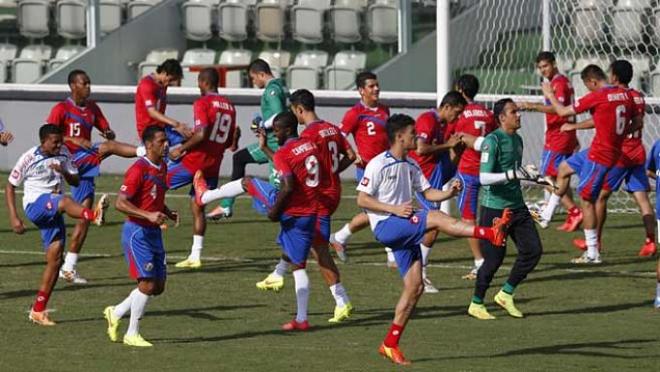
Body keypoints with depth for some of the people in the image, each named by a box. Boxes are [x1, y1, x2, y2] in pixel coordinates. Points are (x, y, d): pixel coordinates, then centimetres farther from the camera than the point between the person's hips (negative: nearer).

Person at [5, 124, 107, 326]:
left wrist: (64, 172, -15)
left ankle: (38, 310, 6)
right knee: (65, 201, -37)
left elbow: (76, 181, 8)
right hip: (35, 205, -6)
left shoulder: (63, 154, 6)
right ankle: (93, 215, -72)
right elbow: (10, 186, 0)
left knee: (55, 259, -1)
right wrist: (13, 217, -7)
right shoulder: (29, 158, -7)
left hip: (53, 212, 6)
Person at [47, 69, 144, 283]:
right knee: (108, 147, -30)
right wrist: (73, 140, -22)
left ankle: (68, 268, 7)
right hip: (72, 160, -7)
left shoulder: (92, 108, 14)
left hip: (85, 165, 7)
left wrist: (109, 133, -9)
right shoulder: (61, 109, -5)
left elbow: (107, 131, 16)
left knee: (85, 215, 4)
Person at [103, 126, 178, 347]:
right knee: (148, 283, -11)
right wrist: (148, 216, -28)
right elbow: (120, 203, -20)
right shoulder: (139, 170, -16)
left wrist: (167, 213, 6)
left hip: (154, 233, 9)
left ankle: (116, 313, 24)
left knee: (158, 286, 9)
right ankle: (132, 334, 1)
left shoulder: (162, 167, 11)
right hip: (137, 232, -9)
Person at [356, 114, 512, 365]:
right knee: (434, 218, -26)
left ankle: (391, 344, 8)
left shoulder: (410, 166, 15)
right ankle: (490, 233, -36)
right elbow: (362, 200, -10)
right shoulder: (378, 165, -8)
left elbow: (428, 193, 17)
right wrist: (394, 209, -19)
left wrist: (449, 193, -4)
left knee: (415, 286, 2)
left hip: (404, 230, 8)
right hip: (385, 225, -8)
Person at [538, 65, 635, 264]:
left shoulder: (597, 97, -18)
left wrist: (550, 94, 8)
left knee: (587, 201, 0)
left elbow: (563, 111, -9)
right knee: (564, 168, 24)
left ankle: (593, 254, 4)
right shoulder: (625, 95, 3)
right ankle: (546, 216, 32)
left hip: (599, 156, -9)